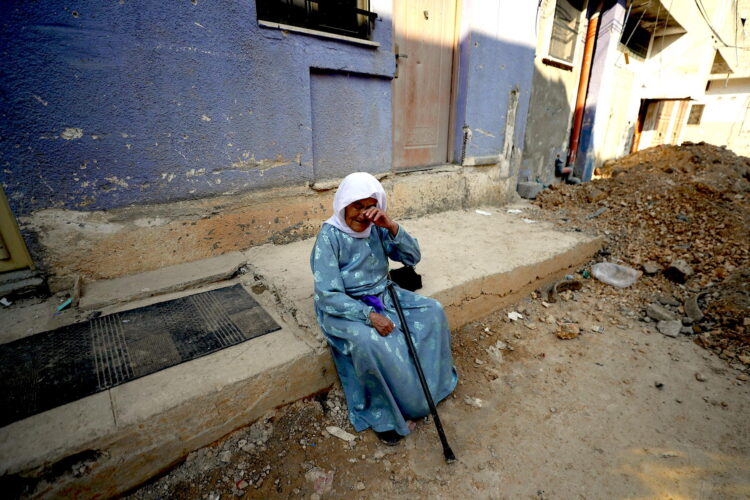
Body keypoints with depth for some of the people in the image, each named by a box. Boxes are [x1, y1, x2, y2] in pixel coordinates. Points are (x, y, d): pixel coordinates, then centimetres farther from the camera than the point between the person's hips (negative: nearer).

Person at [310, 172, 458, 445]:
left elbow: (413, 257, -6)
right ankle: (384, 415, -7)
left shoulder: (376, 228, -4)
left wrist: (392, 226, -22)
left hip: (383, 296, 6)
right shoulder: (329, 236, -19)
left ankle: (431, 383, 14)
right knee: (370, 342, -34)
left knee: (432, 310, -7)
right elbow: (328, 295, -22)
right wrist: (369, 316, -31)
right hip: (345, 308, -6)